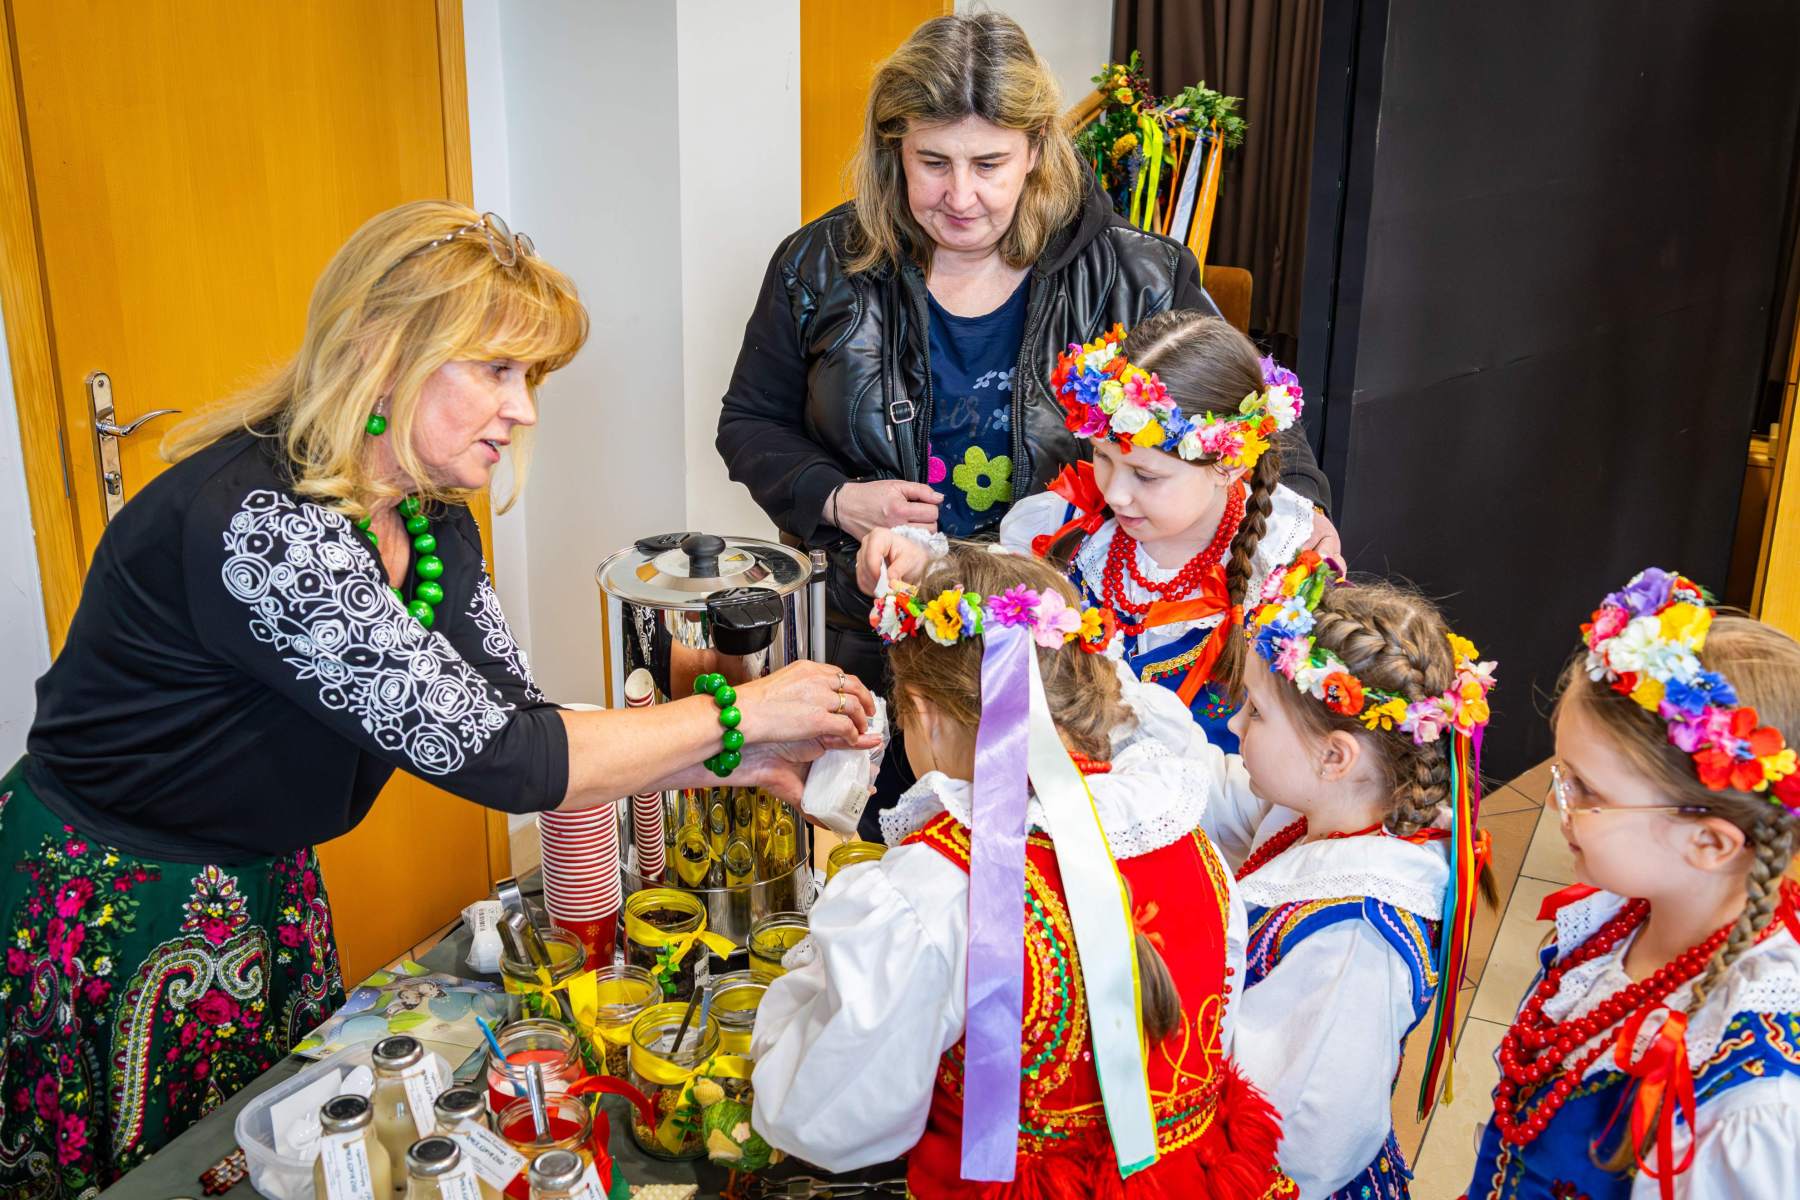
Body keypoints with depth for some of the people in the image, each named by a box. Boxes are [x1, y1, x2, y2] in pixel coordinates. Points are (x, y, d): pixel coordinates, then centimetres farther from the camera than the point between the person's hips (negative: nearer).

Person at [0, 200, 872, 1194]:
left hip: (265, 899, 8)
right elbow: (491, 757, -31)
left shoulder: (432, 526, -2)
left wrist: (739, 764, -10)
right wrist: (733, 714, -22)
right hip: (107, 925, -7)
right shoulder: (260, 522, -31)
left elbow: (518, 727, -1)